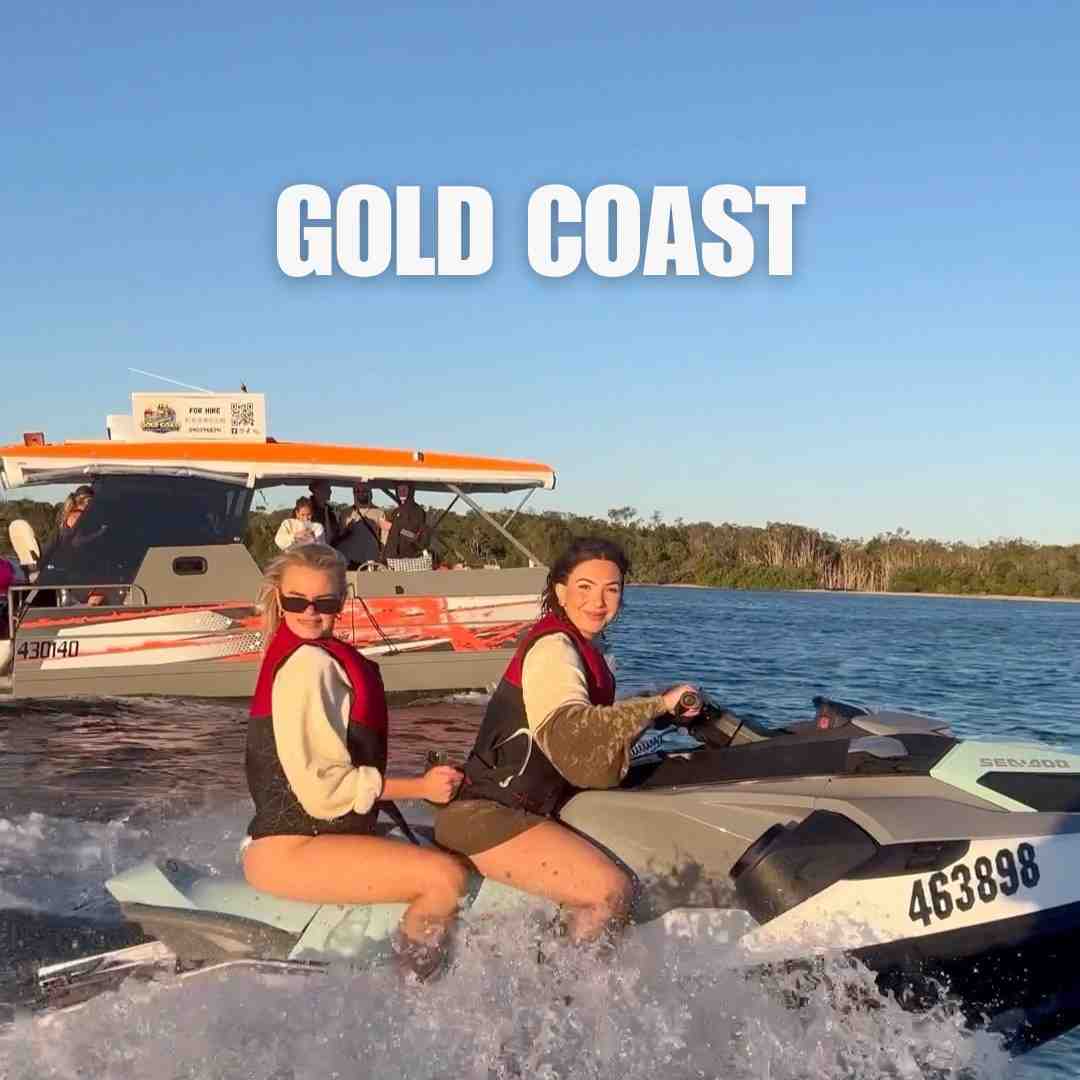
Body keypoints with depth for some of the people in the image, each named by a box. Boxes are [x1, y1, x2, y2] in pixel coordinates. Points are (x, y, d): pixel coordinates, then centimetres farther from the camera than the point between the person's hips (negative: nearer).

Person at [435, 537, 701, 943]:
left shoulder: (579, 648, 16)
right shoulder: (552, 648, -15)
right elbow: (573, 735, -31)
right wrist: (659, 704, -27)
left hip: (536, 808, 11)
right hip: (486, 817, -11)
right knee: (612, 891, -25)